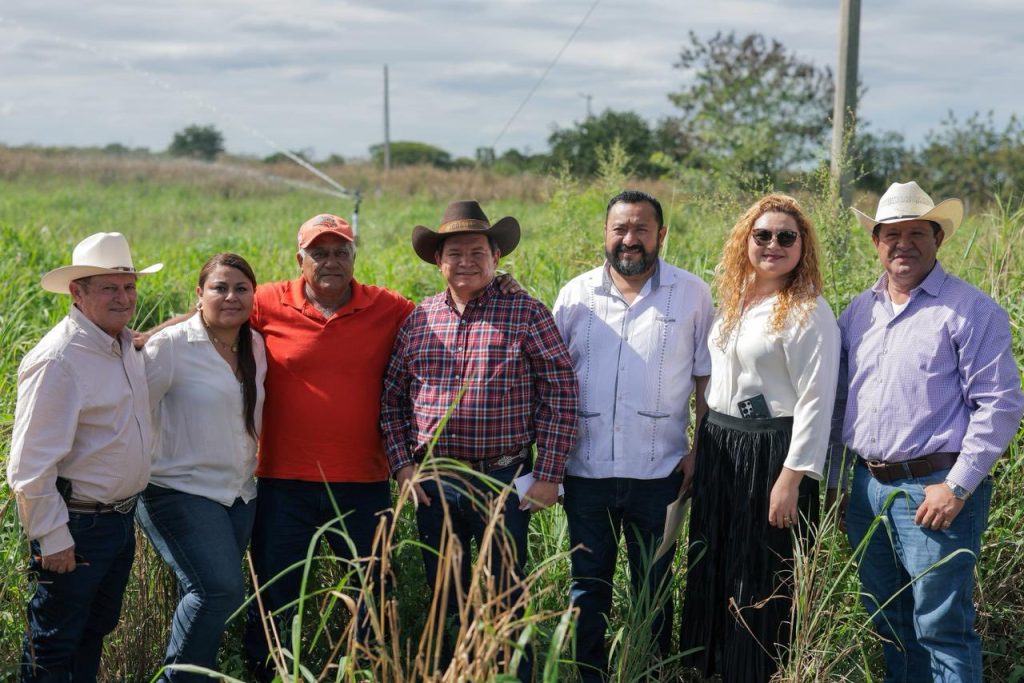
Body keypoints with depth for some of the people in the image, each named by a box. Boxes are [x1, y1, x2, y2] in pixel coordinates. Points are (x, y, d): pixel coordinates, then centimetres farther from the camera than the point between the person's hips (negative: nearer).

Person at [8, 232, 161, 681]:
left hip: (121, 520, 9)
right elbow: (31, 465, -22)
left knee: (96, 631, 22)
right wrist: (52, 538, -20)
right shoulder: (58, 361, -22)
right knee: (54, 646, 5)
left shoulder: (127, 345, 6)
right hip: (75, 526, -9)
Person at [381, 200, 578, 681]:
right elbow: (392, 397, 11)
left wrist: (548, 475, -10)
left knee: (505, 601, 6)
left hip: (504, 481, -3)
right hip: (432, 483, 4)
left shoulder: (526, 314, -6)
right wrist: (401, 463, 1)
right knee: (444, 600, 15)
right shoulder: (418, 319, 5)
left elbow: (561, 394, -7)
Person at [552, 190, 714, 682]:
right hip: (586, 470, 1)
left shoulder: (692, 294, 1)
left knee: (653, 588, 12)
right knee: (587, 586, 11)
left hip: (658, 472, -1)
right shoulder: (576, 294, 4)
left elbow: (707, 379, 4)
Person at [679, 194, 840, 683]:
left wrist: (791, 478, -20)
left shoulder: (808, 312, -12)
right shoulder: (732, 301, 10)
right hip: (719, 449, 8)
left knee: (763, 579, 2)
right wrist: (701, 449, 15)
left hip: (771, 454, -7)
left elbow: (816, 402, -16)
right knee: (714, 569, 14)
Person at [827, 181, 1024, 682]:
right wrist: (834, 481, 15)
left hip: (935, 491, -6)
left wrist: (957, 487, -16)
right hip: (868, 487, 6)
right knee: (886, 619, 16)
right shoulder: (858, 312, 11)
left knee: (941, 629, -2)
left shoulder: (970, 311, -8)